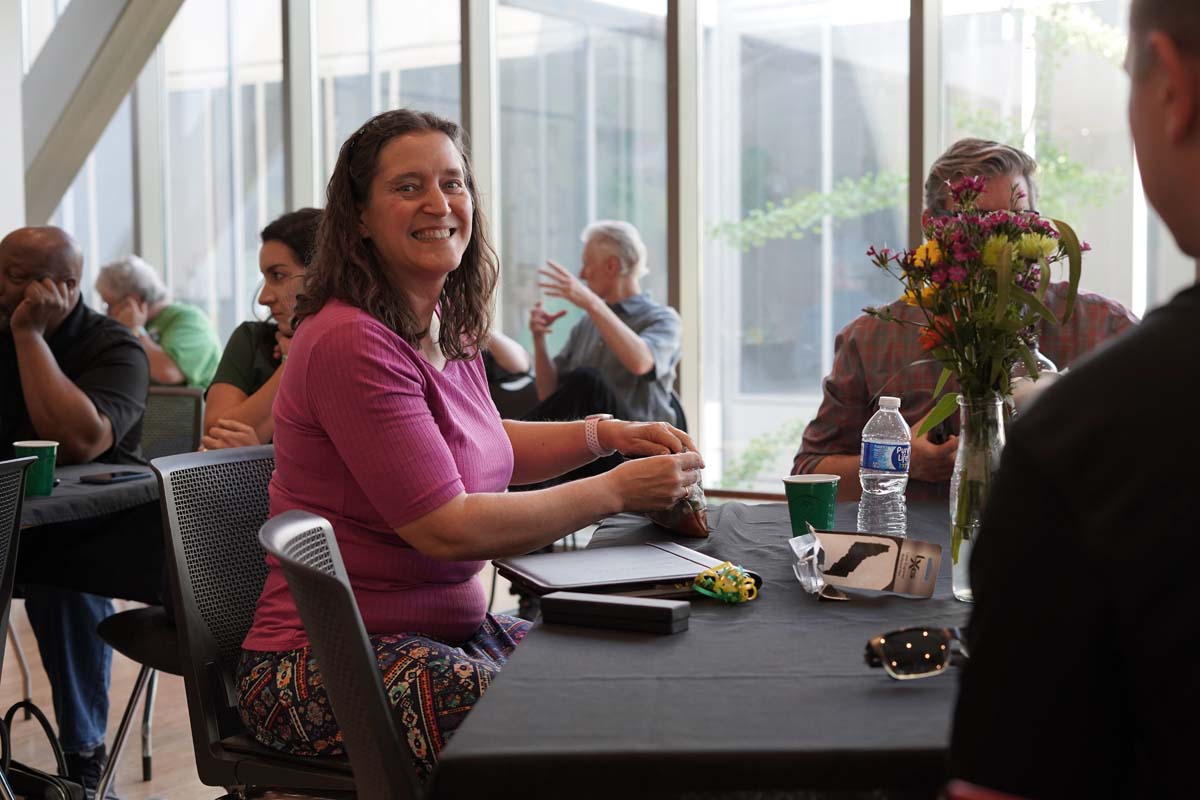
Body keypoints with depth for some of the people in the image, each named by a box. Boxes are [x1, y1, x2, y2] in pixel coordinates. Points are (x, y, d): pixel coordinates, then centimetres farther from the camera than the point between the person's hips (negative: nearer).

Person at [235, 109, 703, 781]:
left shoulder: (443, 323, 9)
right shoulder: (353, 343, -20)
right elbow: (448, 527, -22)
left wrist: (605, 435, 9)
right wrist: (616, 491, -15)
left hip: (450, 628, 9)